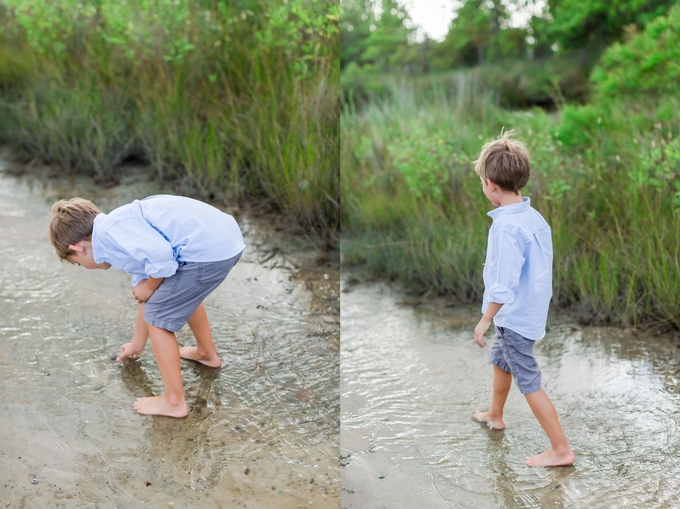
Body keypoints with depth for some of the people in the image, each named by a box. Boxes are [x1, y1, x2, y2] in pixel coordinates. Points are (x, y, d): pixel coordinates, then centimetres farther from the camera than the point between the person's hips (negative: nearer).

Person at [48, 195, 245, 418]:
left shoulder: (108, 231, -6)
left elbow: (160, 254, -21)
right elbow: (146, 299, 34)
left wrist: (149, 286, 0)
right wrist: (137, 344, 46)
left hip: (207, 250, -10)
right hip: (226, 238, 10)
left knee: (159, 318, 5)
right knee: (184, 294, 35)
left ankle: (174, 402, 14)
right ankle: (207, 353, 55)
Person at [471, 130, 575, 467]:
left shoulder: (506, 227, -28)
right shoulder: (534, 217, -1)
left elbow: (504, 285, -28)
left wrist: (485, 320, -17)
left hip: (514, 317, -9)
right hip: (531, 309, 10)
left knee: (529, 382, 2)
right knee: (501, 361, 29)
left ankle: (561, 450, 10)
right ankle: (494, 415, 51)